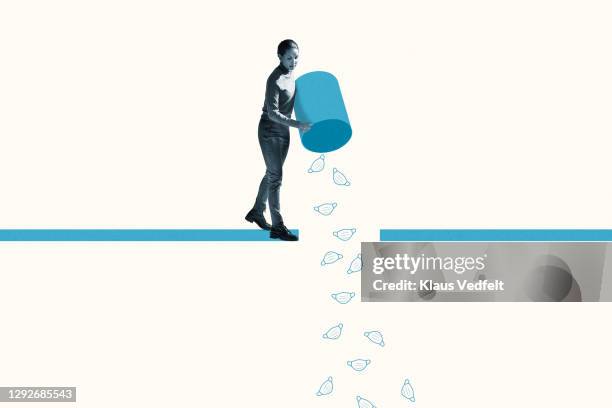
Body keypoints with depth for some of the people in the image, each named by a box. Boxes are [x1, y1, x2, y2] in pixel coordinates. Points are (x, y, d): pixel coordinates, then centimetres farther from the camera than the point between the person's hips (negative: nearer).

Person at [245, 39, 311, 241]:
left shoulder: (290, 74, 5)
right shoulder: (275, 79, -20)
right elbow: (272, 113, -26)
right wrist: (297, 124, -34)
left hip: (283, 131, 8)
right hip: (269, 131, -8)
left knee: (272, 174, 16)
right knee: (276, 176, -7)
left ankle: (256, 212, 32)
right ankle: (277, 226, -3)